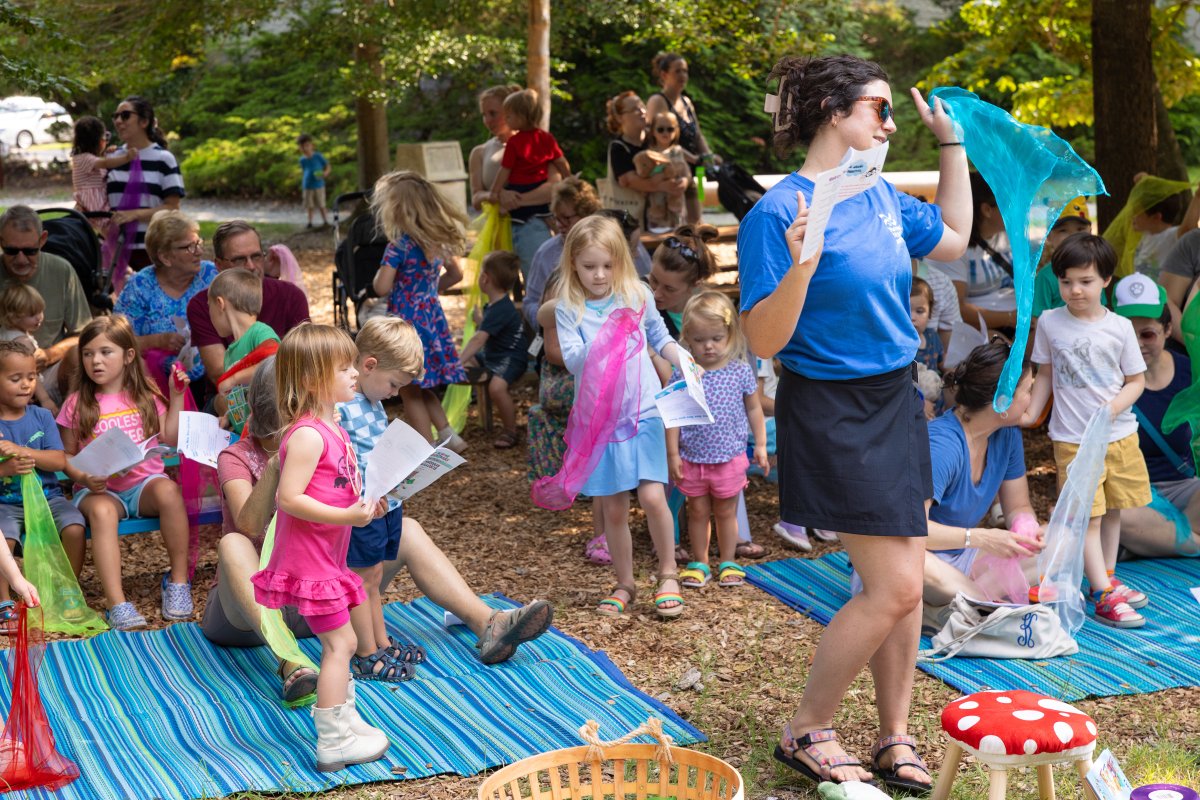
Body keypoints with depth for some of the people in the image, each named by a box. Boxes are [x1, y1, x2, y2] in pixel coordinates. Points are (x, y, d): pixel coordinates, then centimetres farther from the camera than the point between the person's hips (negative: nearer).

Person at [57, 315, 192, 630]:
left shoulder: (145, 397, 11)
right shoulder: (76, 404, 6)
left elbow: (169, 438, 7)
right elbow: (67, 456, 7)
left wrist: (177, 397, 4)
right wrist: (84, 479, -12)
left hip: (144, 483, 1)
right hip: (100, 490, -1)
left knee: (168, 490, -34)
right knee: (101, 511, -37)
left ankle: (178, 580, -22)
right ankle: (117, 604, -43)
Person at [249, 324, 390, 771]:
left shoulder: (330, 429, 10)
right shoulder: (308, 435, -21)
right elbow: (289, 498, -27)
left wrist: (364, 507, 5)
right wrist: (346, 516, -28)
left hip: (326, 557, 10)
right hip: (307, 560, -10)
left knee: (340, 642, 19)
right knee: (338, 643, -6)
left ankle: (346, 722, 32)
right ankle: (334, 743, 2)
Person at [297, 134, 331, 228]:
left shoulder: (318, 157, -7)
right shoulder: (302, 160, 4)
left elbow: (328, 166, -2)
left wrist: (326, 173, -21)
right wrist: (302, 184, 16)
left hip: (318, 185, -3)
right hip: (307, 186, 3)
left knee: (321, 205, 1)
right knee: (309, 205, 9)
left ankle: (325, 221, 9)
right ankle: (310, 221, 18)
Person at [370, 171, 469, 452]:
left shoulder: (399, 246, -18)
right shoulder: (438, 241, 4)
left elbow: (381, 288, -19)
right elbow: (456, 274, 17)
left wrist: (383, 269, 0)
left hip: (407, 321, -7)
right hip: (433, 317, 7)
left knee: (411, 393, 5)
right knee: (423, 389, 22)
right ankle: (448, 435, 14)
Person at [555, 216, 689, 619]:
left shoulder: (638, 295, 2)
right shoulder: (568, 309, -3)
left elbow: (660, 338, 15)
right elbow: (572, 359, -13)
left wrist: (684, 362, -2)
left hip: (643, 412, 0)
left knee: (652, 497, -12)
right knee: (613, 509, 7)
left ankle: (668, 575, 10)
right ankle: (625, 584, 25)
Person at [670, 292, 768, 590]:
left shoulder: (740, 371, -4)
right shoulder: (682, 375, -7)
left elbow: (754, 409, 6)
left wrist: (760, 445, 3)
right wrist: (673, 454, -5)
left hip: (729, 458, 0)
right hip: (692, 458, 0)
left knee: (726, 511, 11)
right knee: (698, 511, 12)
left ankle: (728, 562, 24)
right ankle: (700, 563, 23)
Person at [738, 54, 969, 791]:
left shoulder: (882, 197, 6)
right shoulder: (780, 212, -17)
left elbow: (953, 239, 24)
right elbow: (764, 341, -20)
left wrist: (952, 141, 19)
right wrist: (801, 267, -36)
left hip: (895, 400, 8)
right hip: (832, 412, -8)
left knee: (905, 579, 10)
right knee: (893, 587, -8)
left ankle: (896, 736, 24)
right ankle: (807, 733, 10)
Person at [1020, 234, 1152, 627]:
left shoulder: (1119, 327, -3)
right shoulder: (1049, 322, -1)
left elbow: (1136, 381, 1)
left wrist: (1111, 408, -15)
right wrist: (1032, 412, 0)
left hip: (1120, 435, 2)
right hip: (1072, 439, -2)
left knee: (1113, 509, 12)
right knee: (1088, 516, -5)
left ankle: (1107, 577, 28)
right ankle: (1103, 596, -4)